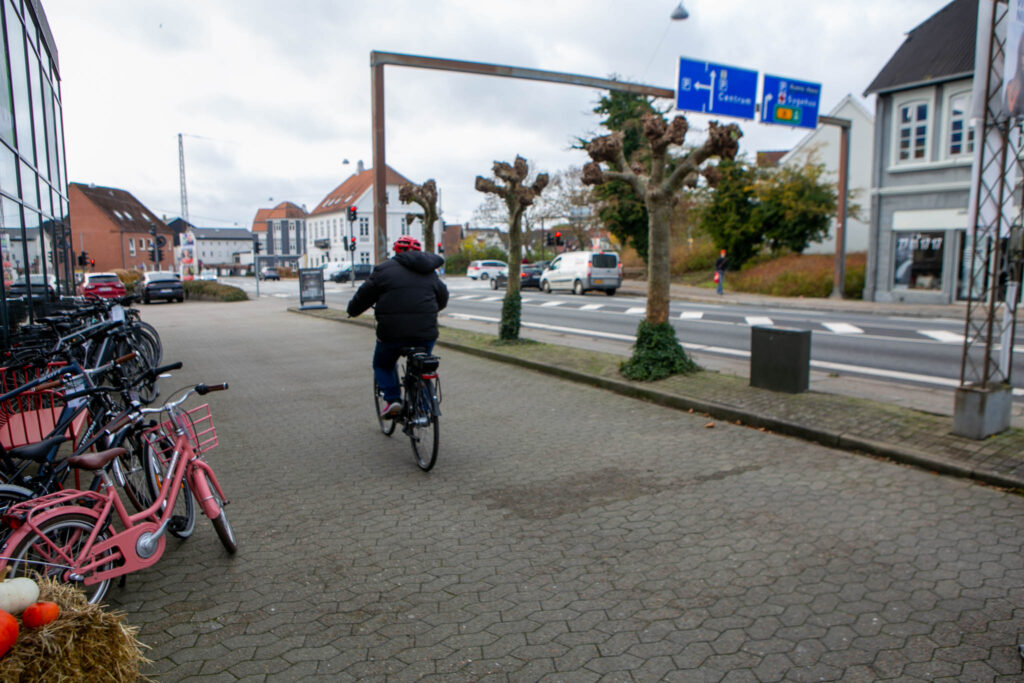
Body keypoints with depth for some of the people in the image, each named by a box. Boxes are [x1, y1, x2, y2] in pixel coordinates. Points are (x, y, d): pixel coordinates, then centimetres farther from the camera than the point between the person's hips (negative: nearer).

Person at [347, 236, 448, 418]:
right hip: (425, 332, 3)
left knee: (383, 365, 20)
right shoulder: (430, 273, 15)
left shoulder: (385, 269, 2)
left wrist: (352, 310, 25)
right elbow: (443, 297, 25)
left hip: (393, 331, -3)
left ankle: (392, 398, 3)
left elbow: (364, 295, 5)